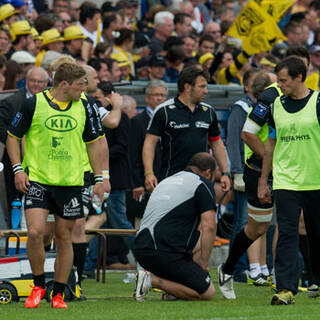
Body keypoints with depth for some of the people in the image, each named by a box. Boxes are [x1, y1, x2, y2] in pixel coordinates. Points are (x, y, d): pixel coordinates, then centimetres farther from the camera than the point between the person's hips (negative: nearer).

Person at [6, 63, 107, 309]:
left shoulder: (83, 107, 4)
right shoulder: (34, 104, -5)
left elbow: (94, 142, 14)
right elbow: (13, 136, 4)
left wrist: (99, 179, 9)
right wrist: (18, 169, -6)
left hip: (71, 182, 3)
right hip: (37, 179, -3)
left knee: (65, 238, 5)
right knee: (35, 232, -15)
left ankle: (58, 293, 16)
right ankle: (38, 286, 6)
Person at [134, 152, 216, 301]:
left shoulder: (167, 181, 25)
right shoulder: (202, 184, 2)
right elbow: (209, 227, -7)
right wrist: (204, 265, 0)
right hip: (165, 254, -8)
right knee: (207, 293, -1)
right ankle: (152, 280, -9)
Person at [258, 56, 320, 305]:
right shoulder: (277, 105, 8)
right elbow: (271, 144, 16)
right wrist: (263, 181, 16)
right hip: (285, 180, 2)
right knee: (287, 234, -9)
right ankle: (286, 289, -13)